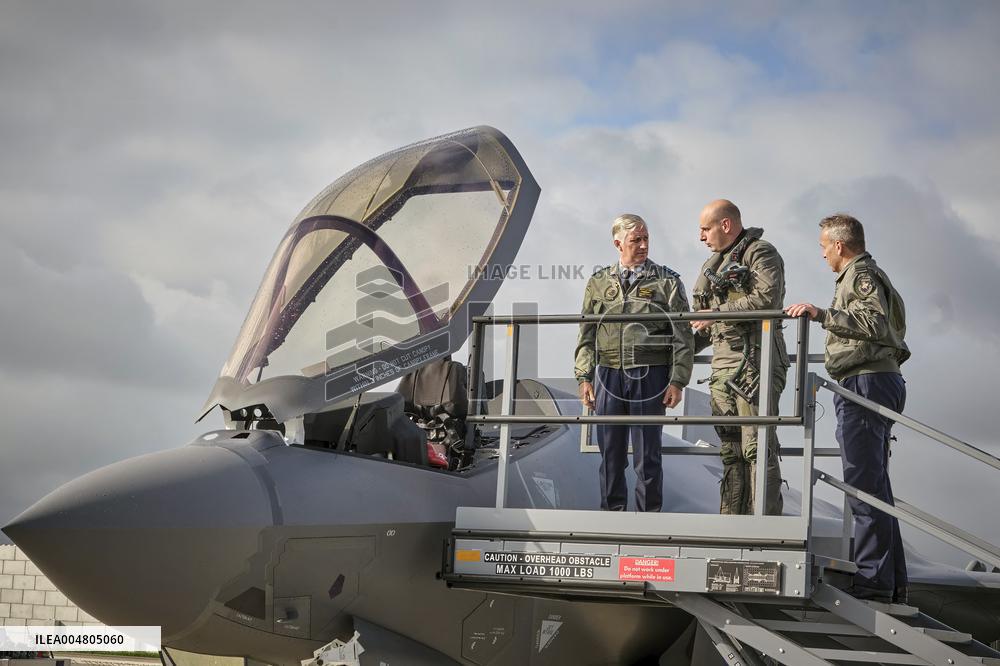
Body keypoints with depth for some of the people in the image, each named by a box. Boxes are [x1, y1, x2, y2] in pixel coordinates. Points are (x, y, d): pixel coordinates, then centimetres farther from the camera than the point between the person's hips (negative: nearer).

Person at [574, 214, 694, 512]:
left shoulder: (667, 281, 4)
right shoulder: (598, 283, 11)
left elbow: (682, 337, 2)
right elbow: (586, 335, 13)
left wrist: (677, 381, -5)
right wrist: (584, 377, 4)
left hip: (649, 375, -2)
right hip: (608, 374, 2)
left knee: (647, 454, 1)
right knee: (611, 452, 7)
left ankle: (649, 513, 9)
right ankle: (612, 510, 17)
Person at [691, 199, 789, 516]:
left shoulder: (761, 253, -1)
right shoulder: (713, 264, 25)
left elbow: (767, 298, -19)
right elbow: (703, 325, 31)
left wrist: (717, 314, -15)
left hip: (754, 360, -8)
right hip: (722, 365, 8)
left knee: (757, 447, -12)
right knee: (730, 450, 7)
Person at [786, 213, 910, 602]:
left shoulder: (861, 275, -7)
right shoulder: (868, 274, 25)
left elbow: (876, 321, -24)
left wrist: (823, 315, -29)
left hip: (866, 383, -11)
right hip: (879, 380, 11)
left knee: (865, 484, -12)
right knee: (875, 484, 13)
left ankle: (873, 583, -13)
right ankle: (892, 583, 17)